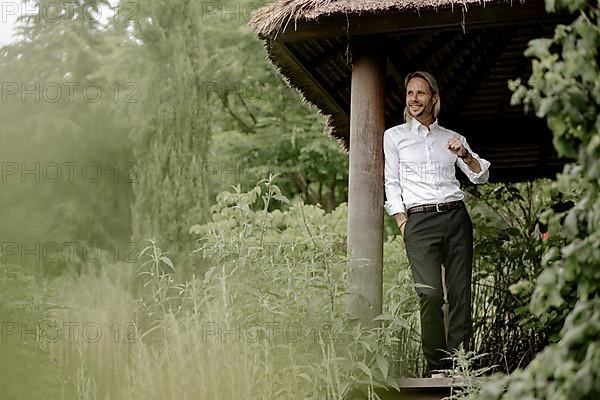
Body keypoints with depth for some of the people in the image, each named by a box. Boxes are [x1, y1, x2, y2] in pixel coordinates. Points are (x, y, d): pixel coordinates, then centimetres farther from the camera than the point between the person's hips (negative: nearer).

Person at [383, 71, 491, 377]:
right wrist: (403, 225, -1)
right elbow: (392, 184, 10)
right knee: (431, 294, -19)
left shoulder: (451, 138, 18)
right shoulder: (394, 136, 14)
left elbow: (481, 177, 14)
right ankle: (437, 367, -13)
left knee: (461, 293, -6)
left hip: (456, 217, 3)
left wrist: (464, 154, -6)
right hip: (419, 219, -2)